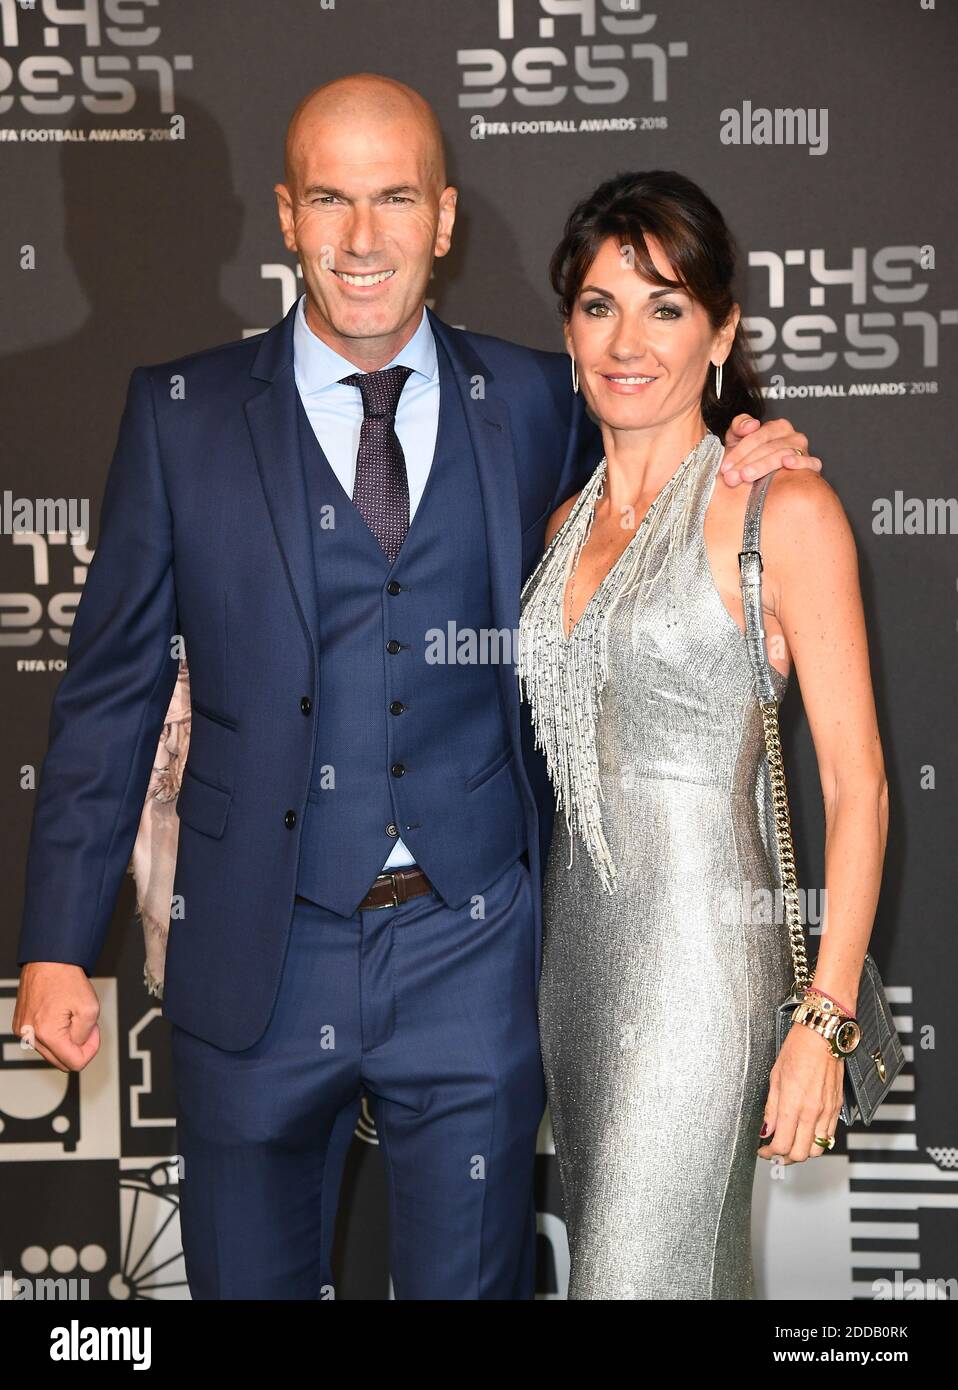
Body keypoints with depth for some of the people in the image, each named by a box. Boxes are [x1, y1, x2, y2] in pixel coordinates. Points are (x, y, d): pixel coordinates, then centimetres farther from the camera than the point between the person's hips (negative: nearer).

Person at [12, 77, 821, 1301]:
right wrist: (57, 943, -3)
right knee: (249, 1277, 14)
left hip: (472, 954, 1)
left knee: (472, 1279, 14)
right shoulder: (181, 414, -1)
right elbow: (112, 687, 1)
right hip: (256, 957, 0)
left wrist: (728, 475, -2)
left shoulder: (535, 404, 2)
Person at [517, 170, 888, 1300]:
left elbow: (856, 782, -10)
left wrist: (825, 1020, -15)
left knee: (635, 1274, -5)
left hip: (700, 949, -6)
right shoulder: (571, 523, 11)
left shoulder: (782, 509, -9)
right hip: (574, 939, 7)